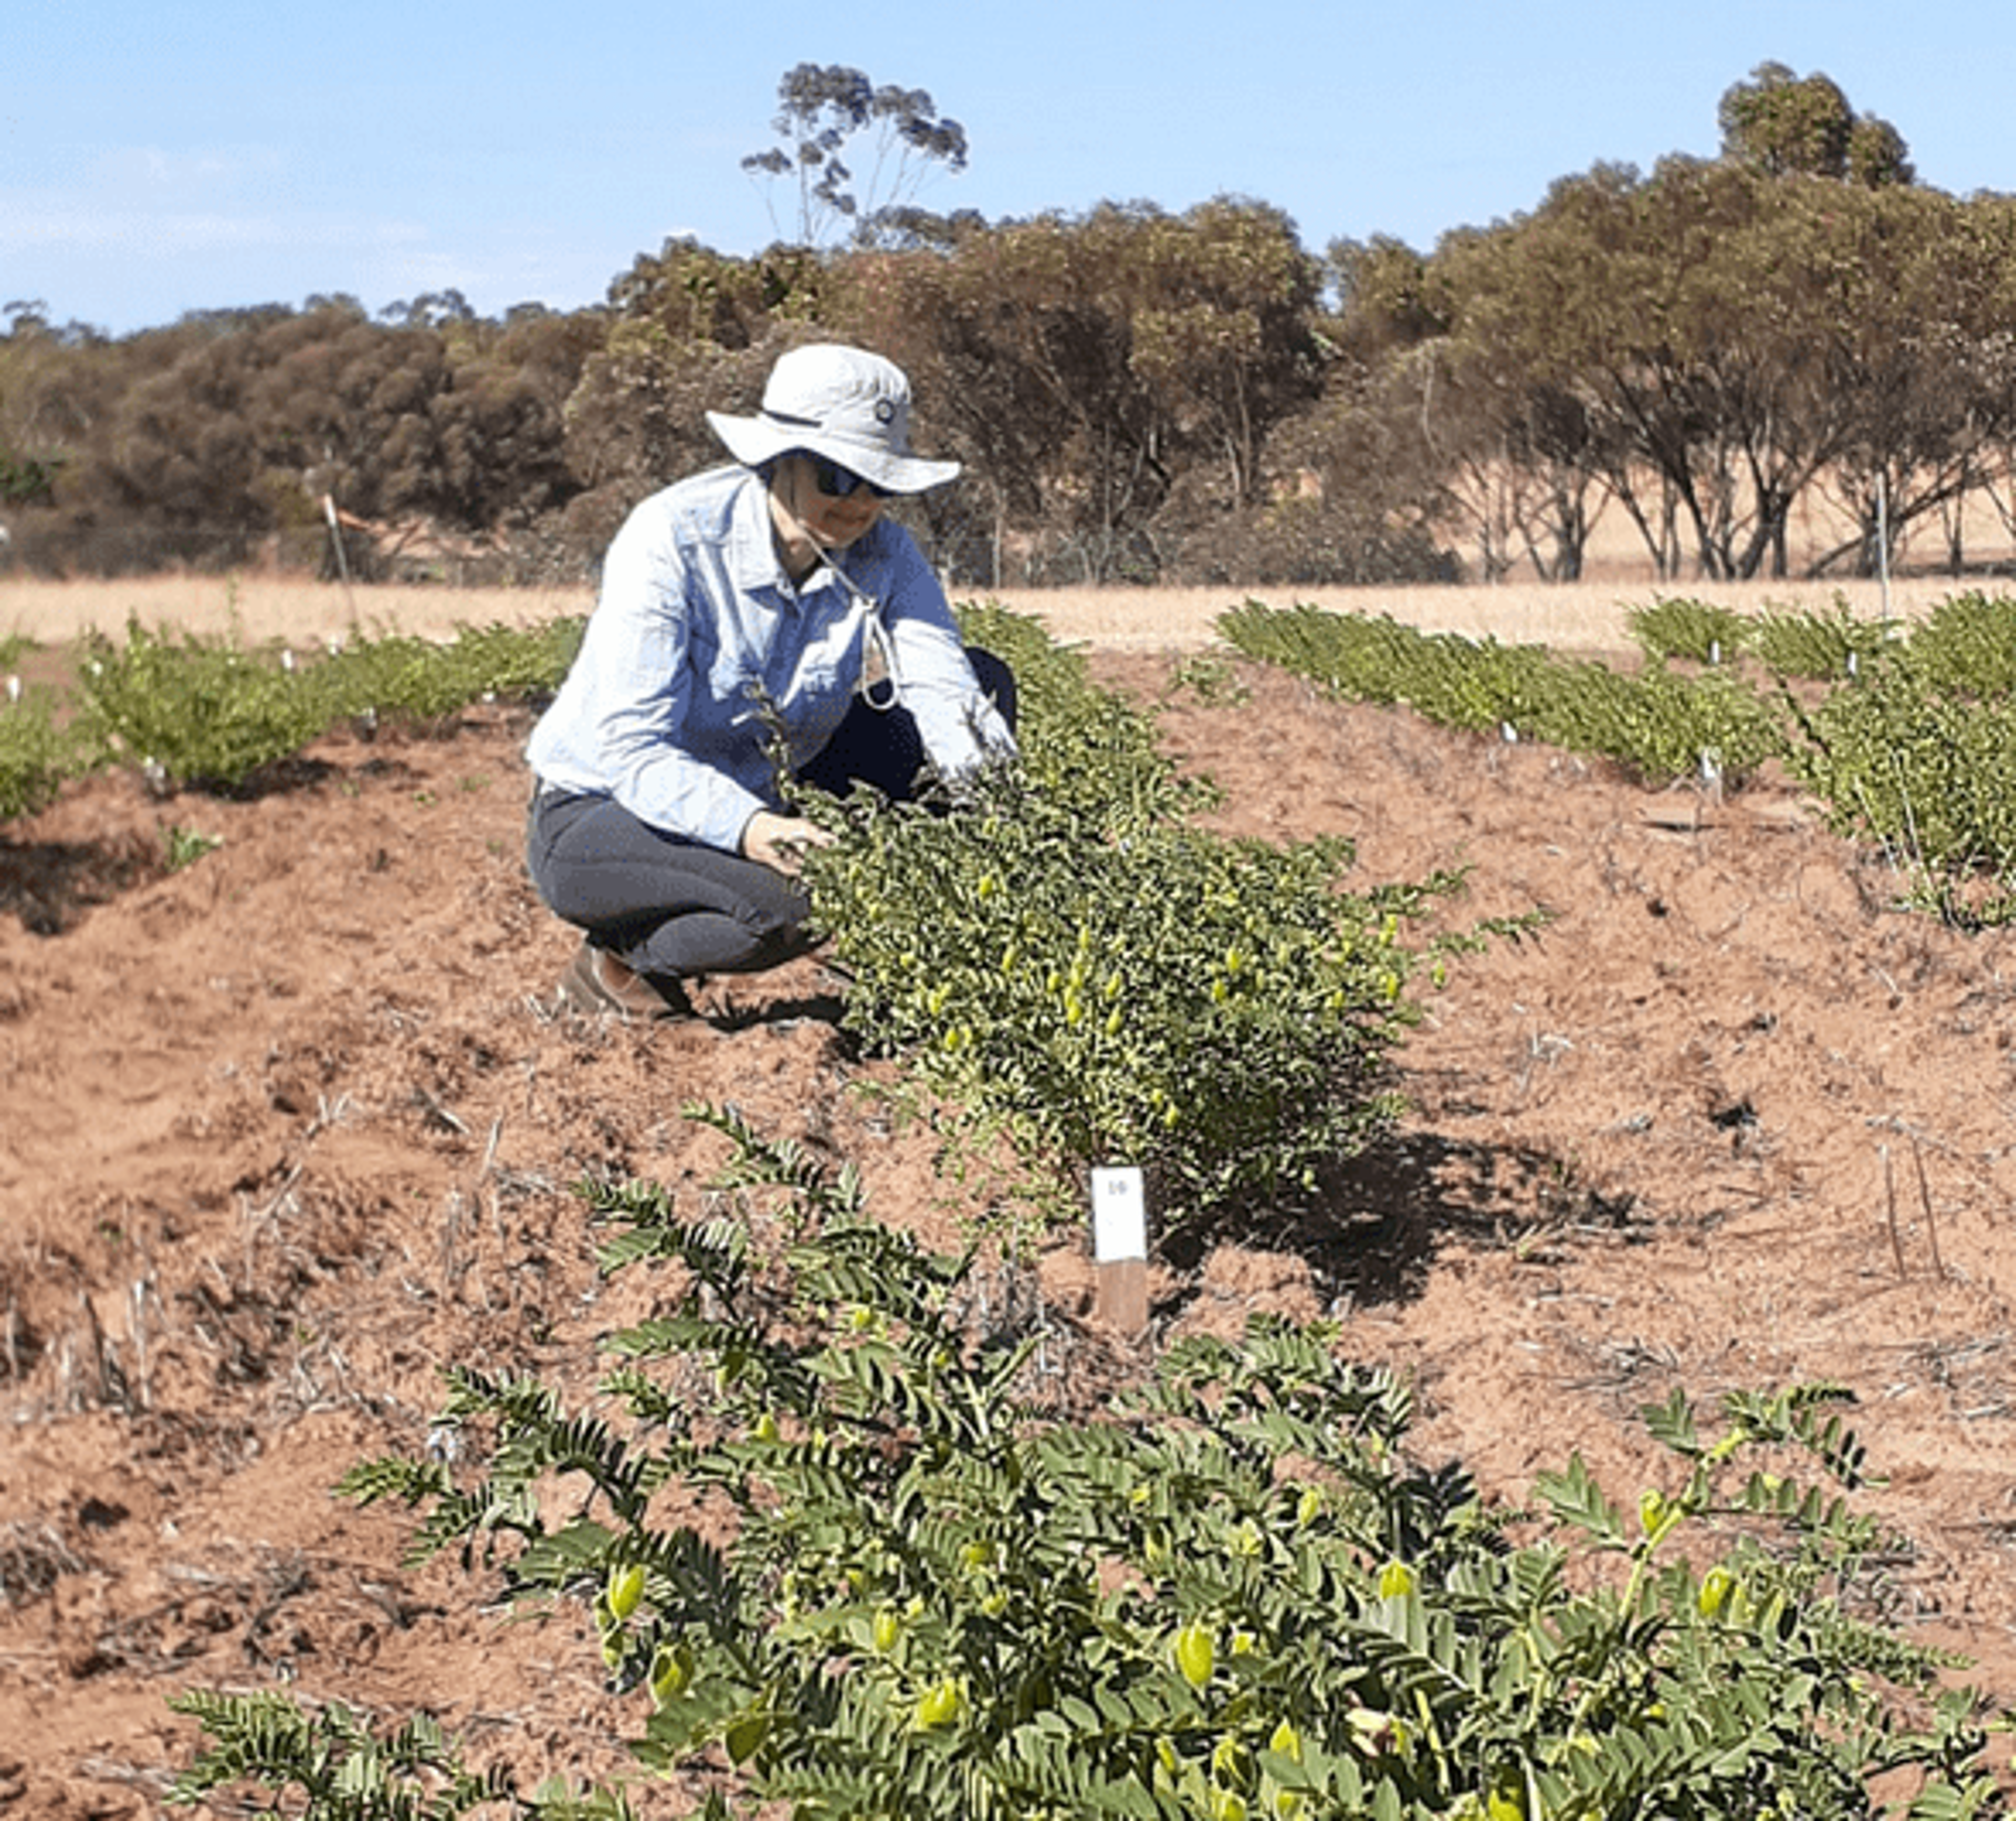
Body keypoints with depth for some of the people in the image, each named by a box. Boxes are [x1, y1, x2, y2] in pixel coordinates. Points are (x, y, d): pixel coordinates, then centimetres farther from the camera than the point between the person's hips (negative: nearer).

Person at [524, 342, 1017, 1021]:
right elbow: (633, 750, -31)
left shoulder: (882, 553, -10)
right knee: (786, 908, -37)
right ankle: (616, 959, -6)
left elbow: (943, 684, -22)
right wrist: (748, 829, -48)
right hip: (601, 810, -6)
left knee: (985, 679, -6)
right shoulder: (672, 539, -25)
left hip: (766, 797, 6)